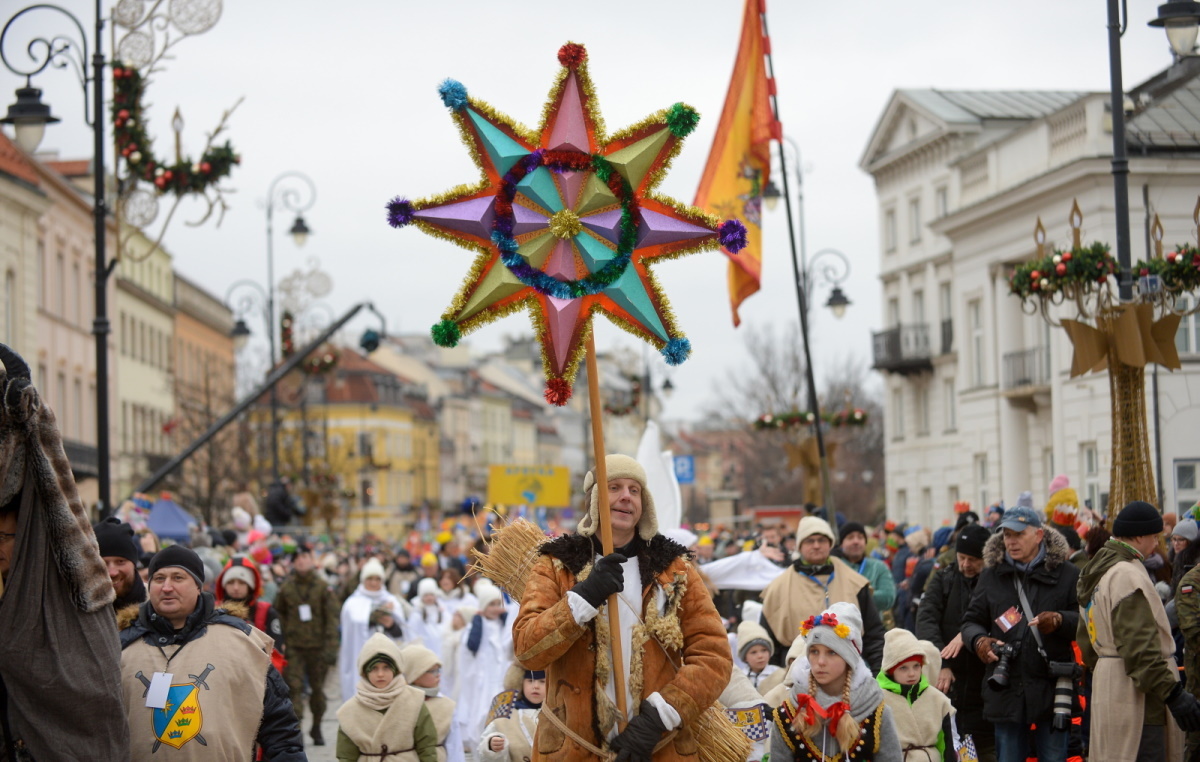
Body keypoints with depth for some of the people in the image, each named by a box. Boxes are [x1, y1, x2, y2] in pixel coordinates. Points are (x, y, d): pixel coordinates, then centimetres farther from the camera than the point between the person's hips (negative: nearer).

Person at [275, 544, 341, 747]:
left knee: (318, 688, 10)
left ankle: (316, 728, 27)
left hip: (317, 645, 0)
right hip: (294, 646, 0)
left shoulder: (322, 587, -2)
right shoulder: (286, 587, 3)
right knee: (294, 688, -10)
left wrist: (330, 647, -10)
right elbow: (279, 615, 12)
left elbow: (332, 617, -4)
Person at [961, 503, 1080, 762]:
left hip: (1051, 689, -3)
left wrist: (1060, 620, -20)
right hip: (1006, 689, 3)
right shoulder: (991, 575, 12)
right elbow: (971, 621, 14)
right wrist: (978, 640, -8)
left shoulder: (1066, 573, 3)